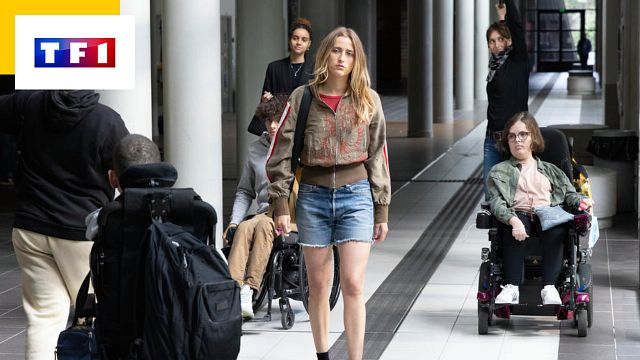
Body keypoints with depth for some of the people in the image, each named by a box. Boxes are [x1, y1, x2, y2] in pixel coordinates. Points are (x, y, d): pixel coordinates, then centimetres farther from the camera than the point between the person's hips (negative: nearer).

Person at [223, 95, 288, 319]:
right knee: (243, 228, -30)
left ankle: (250, 288, -42)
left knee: (263, 225, -35)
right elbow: (245, 191, 23)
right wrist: (234, 220, 8)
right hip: (265, 213, 4)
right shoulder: (256, 150, 17)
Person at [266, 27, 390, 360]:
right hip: (313, 197, 1)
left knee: (353, 284, -9)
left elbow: (378, 157, 8)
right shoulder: (302, 97, 2)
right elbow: (281, 153, 2)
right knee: (319, 286, 8)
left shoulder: (368, 100, 4)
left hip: (356, 196, 0)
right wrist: (280, 205, -4)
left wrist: (382, 211, 7)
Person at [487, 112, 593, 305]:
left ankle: (549, 287, -40)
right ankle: (511, 287, -41)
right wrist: (513, 220, -19)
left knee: (556, 230, -36)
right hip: (518, 215, -1)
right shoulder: (499, 172, 20)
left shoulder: (550, 170, 30)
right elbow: (496, 202, 3)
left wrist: (581, 201, -6)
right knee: (514, 232, -39)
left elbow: (569, 193, 20)